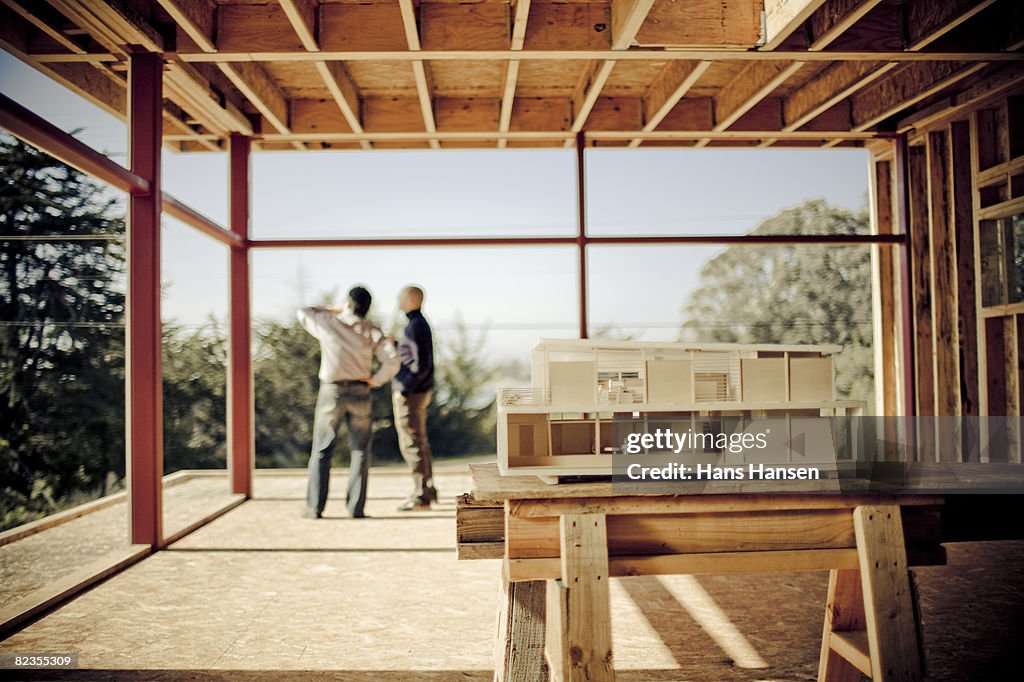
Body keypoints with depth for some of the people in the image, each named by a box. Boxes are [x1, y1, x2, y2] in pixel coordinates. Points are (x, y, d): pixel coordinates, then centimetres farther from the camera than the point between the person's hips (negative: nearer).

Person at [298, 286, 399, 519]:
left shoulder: (328, 323, -2)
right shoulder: (372, 332, 0)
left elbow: (303, 314, 20)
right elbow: (393, 362, -11)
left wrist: (333, 309, 25)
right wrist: (374, 381, 3)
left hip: (331, 393, -1)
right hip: (359, 393, 1)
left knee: (322, 451, 8)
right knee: (360, 451, 8)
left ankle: (314, 507, 5)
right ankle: (356, 507, 2)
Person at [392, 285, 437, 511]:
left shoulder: (415, 327, -18)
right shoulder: (420, 324, 13)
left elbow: (421, 366, -23)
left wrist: (403, 390, -19)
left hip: (410, 393, -10)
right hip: (418, 392, 10)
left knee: (411, 444, -5)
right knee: (419, 443, 15)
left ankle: (421, 496, 0)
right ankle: (427, 491, 22)